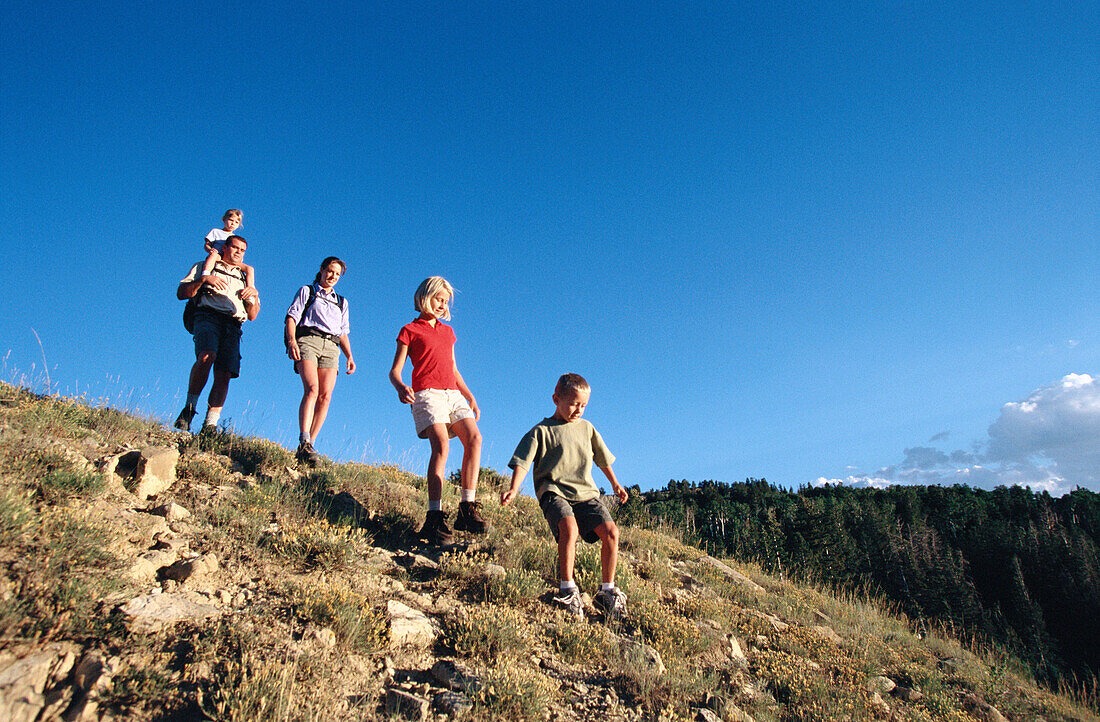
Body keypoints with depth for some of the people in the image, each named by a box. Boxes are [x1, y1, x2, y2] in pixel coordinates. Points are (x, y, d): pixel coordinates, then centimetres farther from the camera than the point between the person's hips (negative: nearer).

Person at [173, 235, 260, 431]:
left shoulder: (244, 279, 33)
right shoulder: (205, 267, 24)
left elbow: (252, 315, 25)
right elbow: (181, 293, 11)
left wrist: (255, 295, 6)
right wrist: (203, 279, -4)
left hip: (233, 326, 3)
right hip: (208, 316, -3)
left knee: (224, 375, -16)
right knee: (207, 356, -32)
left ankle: (210, 425, -22)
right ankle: (189, 408, -22)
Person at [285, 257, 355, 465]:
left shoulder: (342, 302, 30)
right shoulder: (306, 291, 19)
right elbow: (292, 316, 7)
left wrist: (349, 356, 10)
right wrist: (291, 341, -11)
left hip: (331, 348, 4)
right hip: (307, 340, -4)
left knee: (325, 396, -14)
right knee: (312, 389, -25)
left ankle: (309, 445, -14)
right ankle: (304, 443, -33)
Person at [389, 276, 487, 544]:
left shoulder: (448, 331, 27)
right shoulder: (410, 331, 10)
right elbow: (395, 370, 2)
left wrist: (470, 398, 18)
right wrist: (400, 387, -20)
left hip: (453, 394, 6)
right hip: (427, 393, -5)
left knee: (474, 438, -19)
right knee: (441, 444, -27)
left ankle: (467, 509, -17)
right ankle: (434, 518, -28)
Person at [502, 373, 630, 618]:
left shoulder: (586, 428, 17)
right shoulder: (542, 431, 3)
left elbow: (603, 458, 30)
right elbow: (522, 462, -5)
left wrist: (615, 484, 35)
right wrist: (513, 489, -20)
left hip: (586, 493, 5)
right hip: (554, 492, -4)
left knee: (611, 531, -17)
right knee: (569, 526, -34)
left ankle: (607, 590, 0)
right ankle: (567, 589, -19)